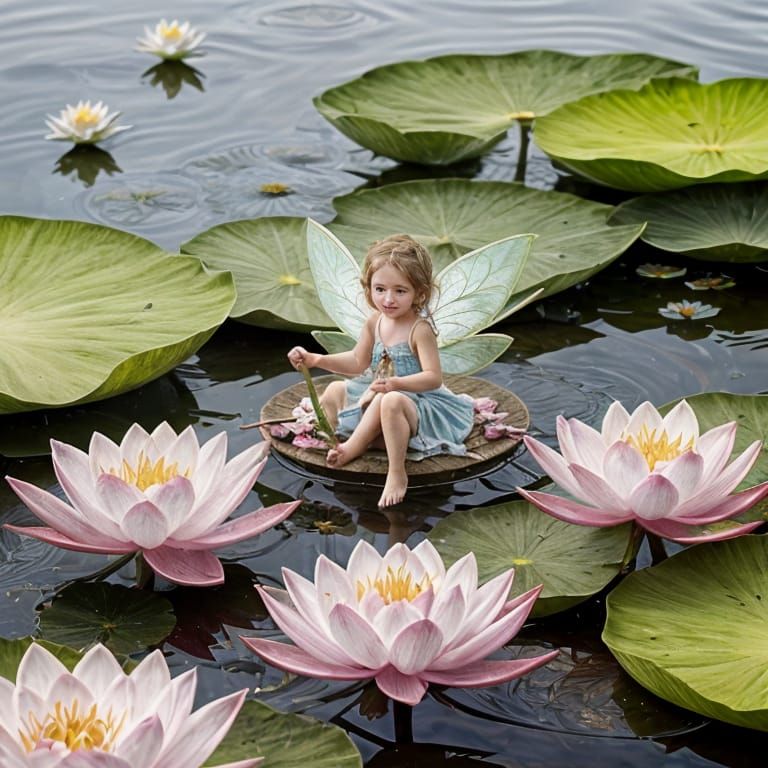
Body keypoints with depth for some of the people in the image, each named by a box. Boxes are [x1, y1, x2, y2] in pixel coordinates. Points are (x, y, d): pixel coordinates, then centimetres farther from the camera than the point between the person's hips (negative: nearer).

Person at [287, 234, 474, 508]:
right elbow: (358, 361, 12)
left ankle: (396, 474, -28)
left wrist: (396, 384, -41)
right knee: (335, 390, 12)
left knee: (391, 401, -41)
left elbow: (433, 377, -27)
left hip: (418, 401, -9)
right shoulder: (375, 323, 0)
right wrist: (316, 360, 2)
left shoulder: (420, 329, -22)